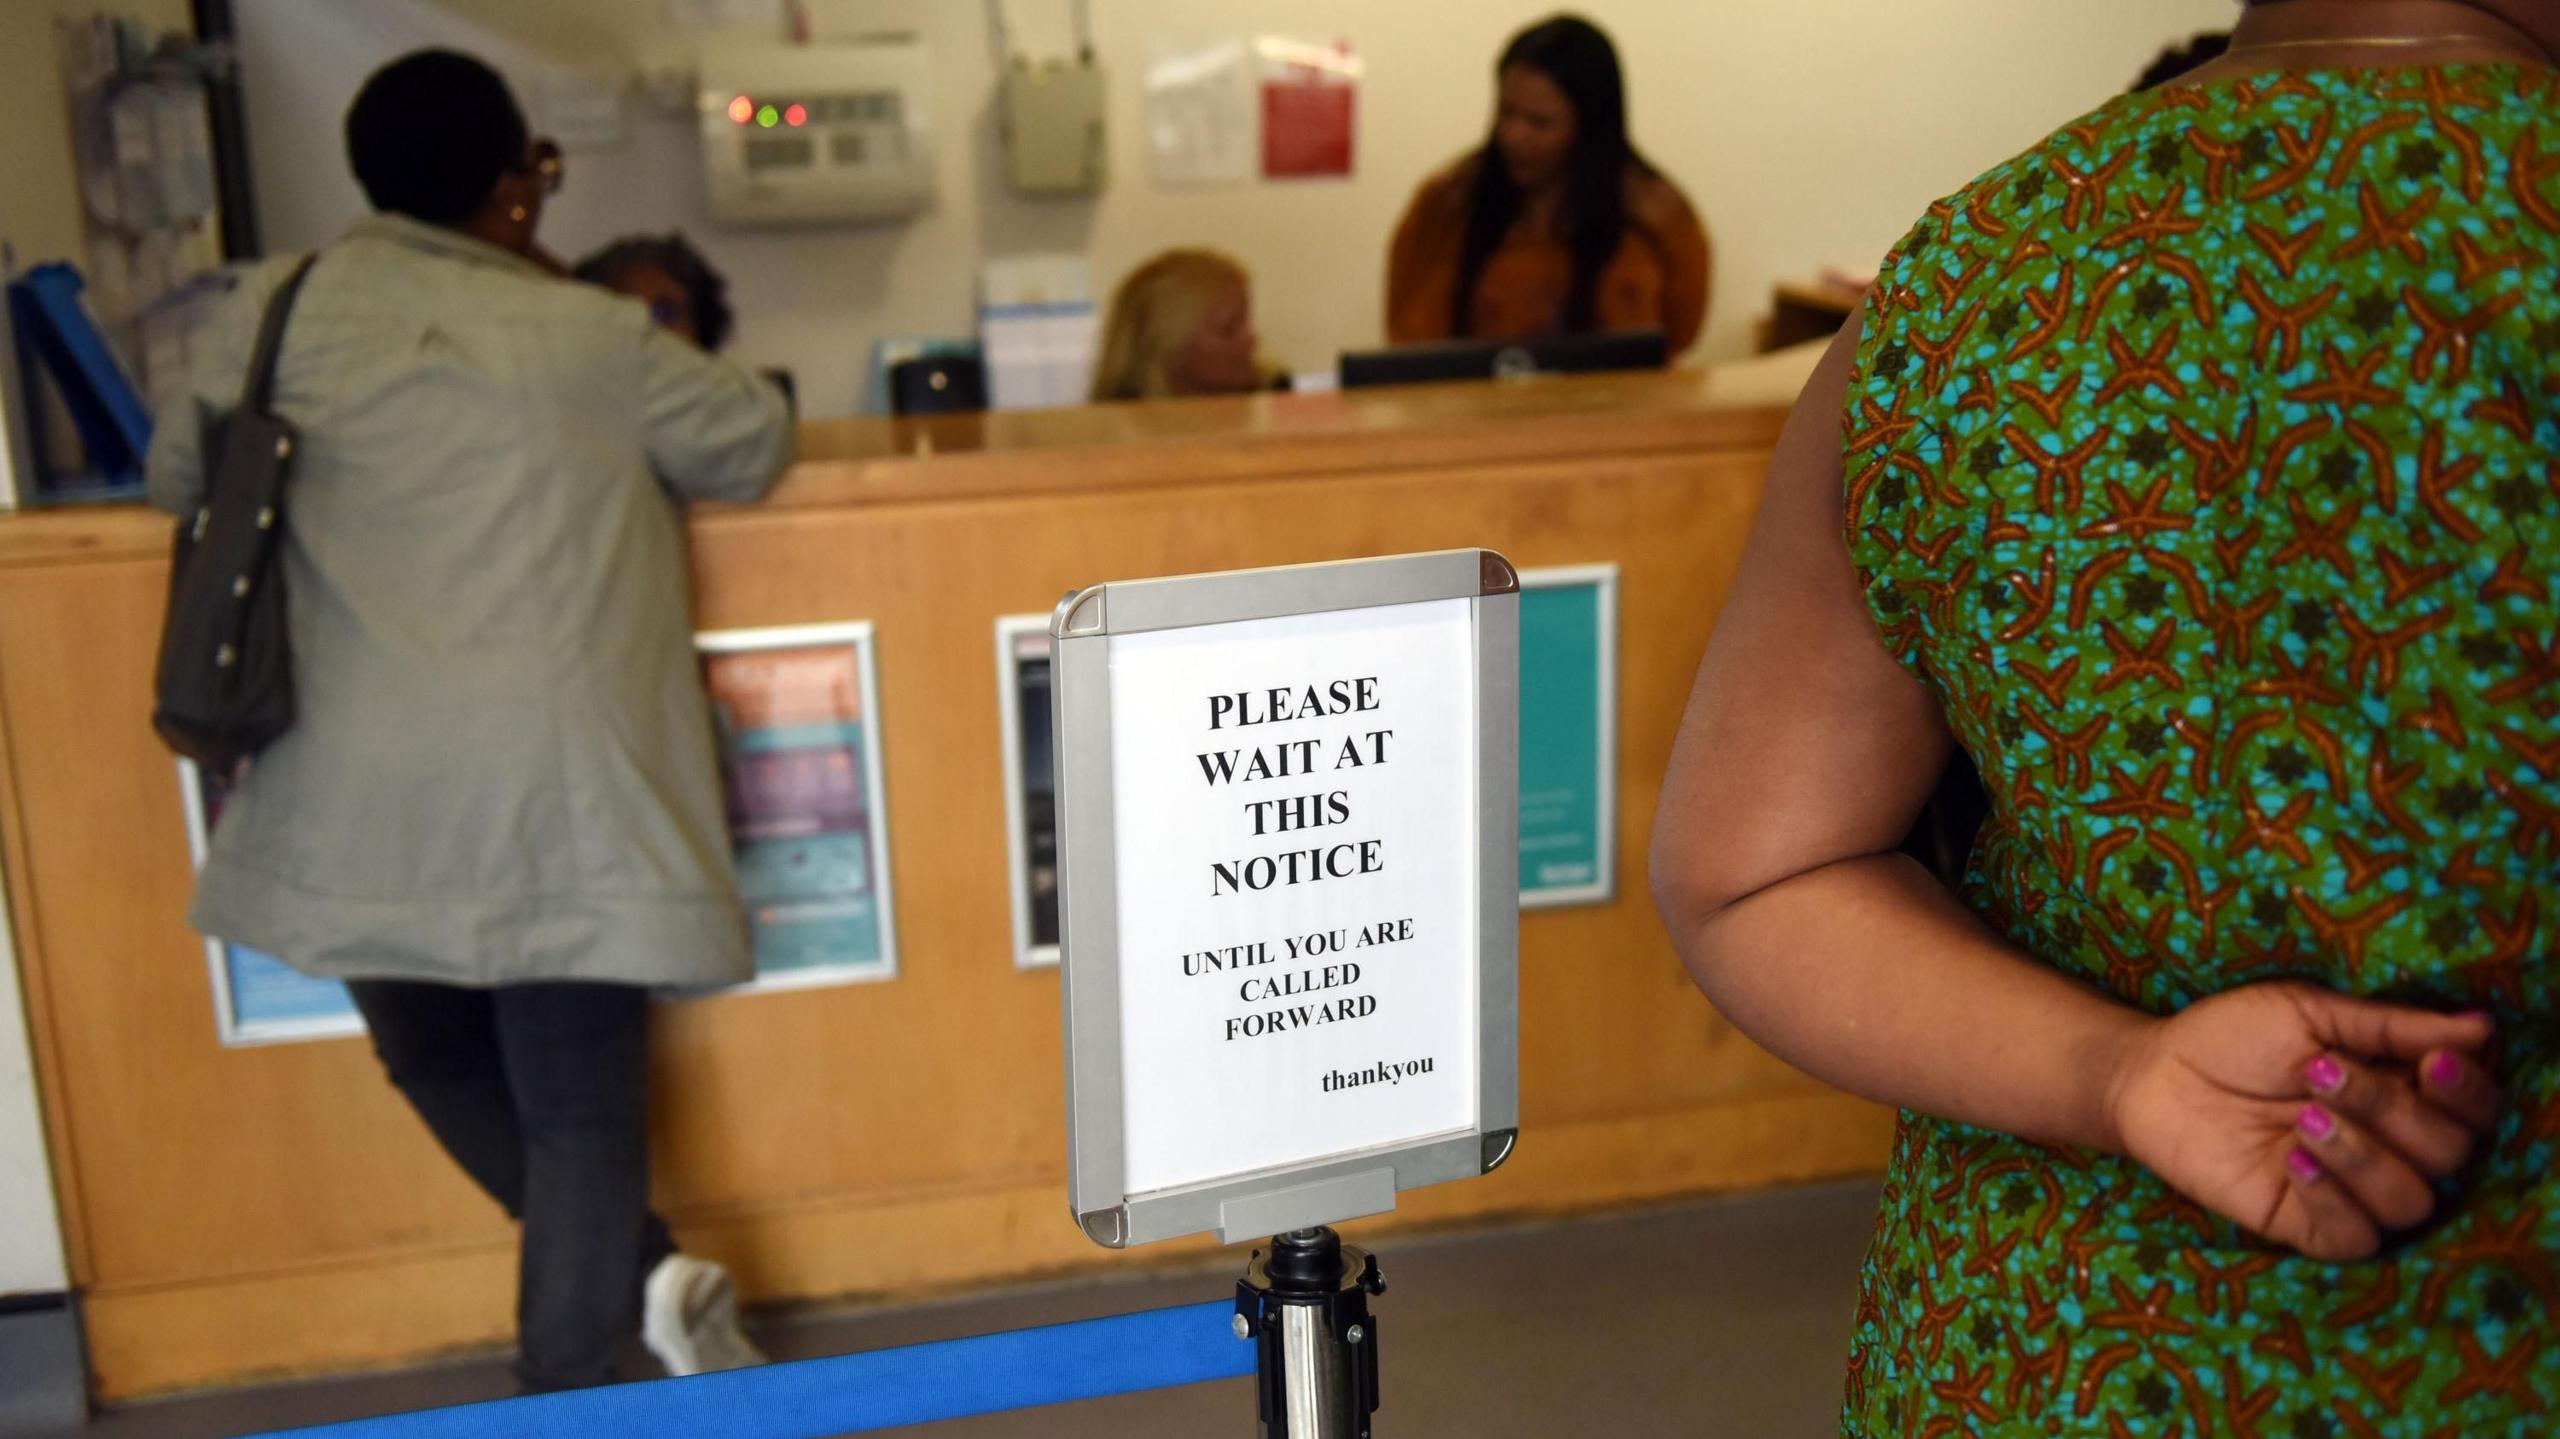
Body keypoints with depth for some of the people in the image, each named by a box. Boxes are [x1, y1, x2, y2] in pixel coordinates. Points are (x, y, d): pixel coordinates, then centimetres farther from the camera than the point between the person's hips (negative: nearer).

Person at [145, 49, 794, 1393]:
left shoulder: (273, 312, 5)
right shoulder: (593, 342, -1)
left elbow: (176, 480, 19)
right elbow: (755, 444, 13)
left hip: (356, 810, 3)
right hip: (552, 803, -2)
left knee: (438, 1062, 22)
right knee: (579, 1106, 8)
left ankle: (640, 1270, 14)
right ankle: (566, 1387, 9)